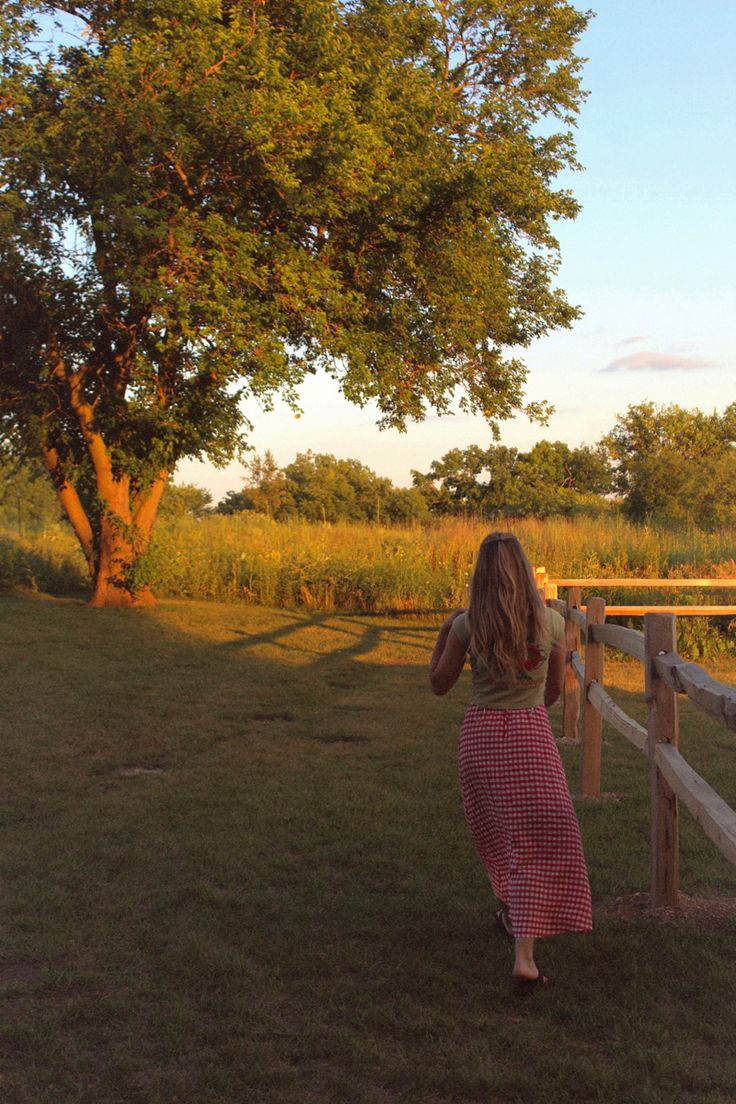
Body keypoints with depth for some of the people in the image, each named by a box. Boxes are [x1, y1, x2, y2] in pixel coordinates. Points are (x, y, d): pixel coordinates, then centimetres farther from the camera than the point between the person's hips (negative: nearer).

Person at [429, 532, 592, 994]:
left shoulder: (467, 624, -8)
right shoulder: (552, 621, -6)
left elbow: (440, 683, 5)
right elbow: (555, 691, 6)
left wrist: (445, 631, 15)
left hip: (480, 732, 2)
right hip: (531, 733, -2)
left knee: (495, 830, 24)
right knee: (541, 839, -1)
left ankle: (511, 909, 45)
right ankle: (524, 955, -12)